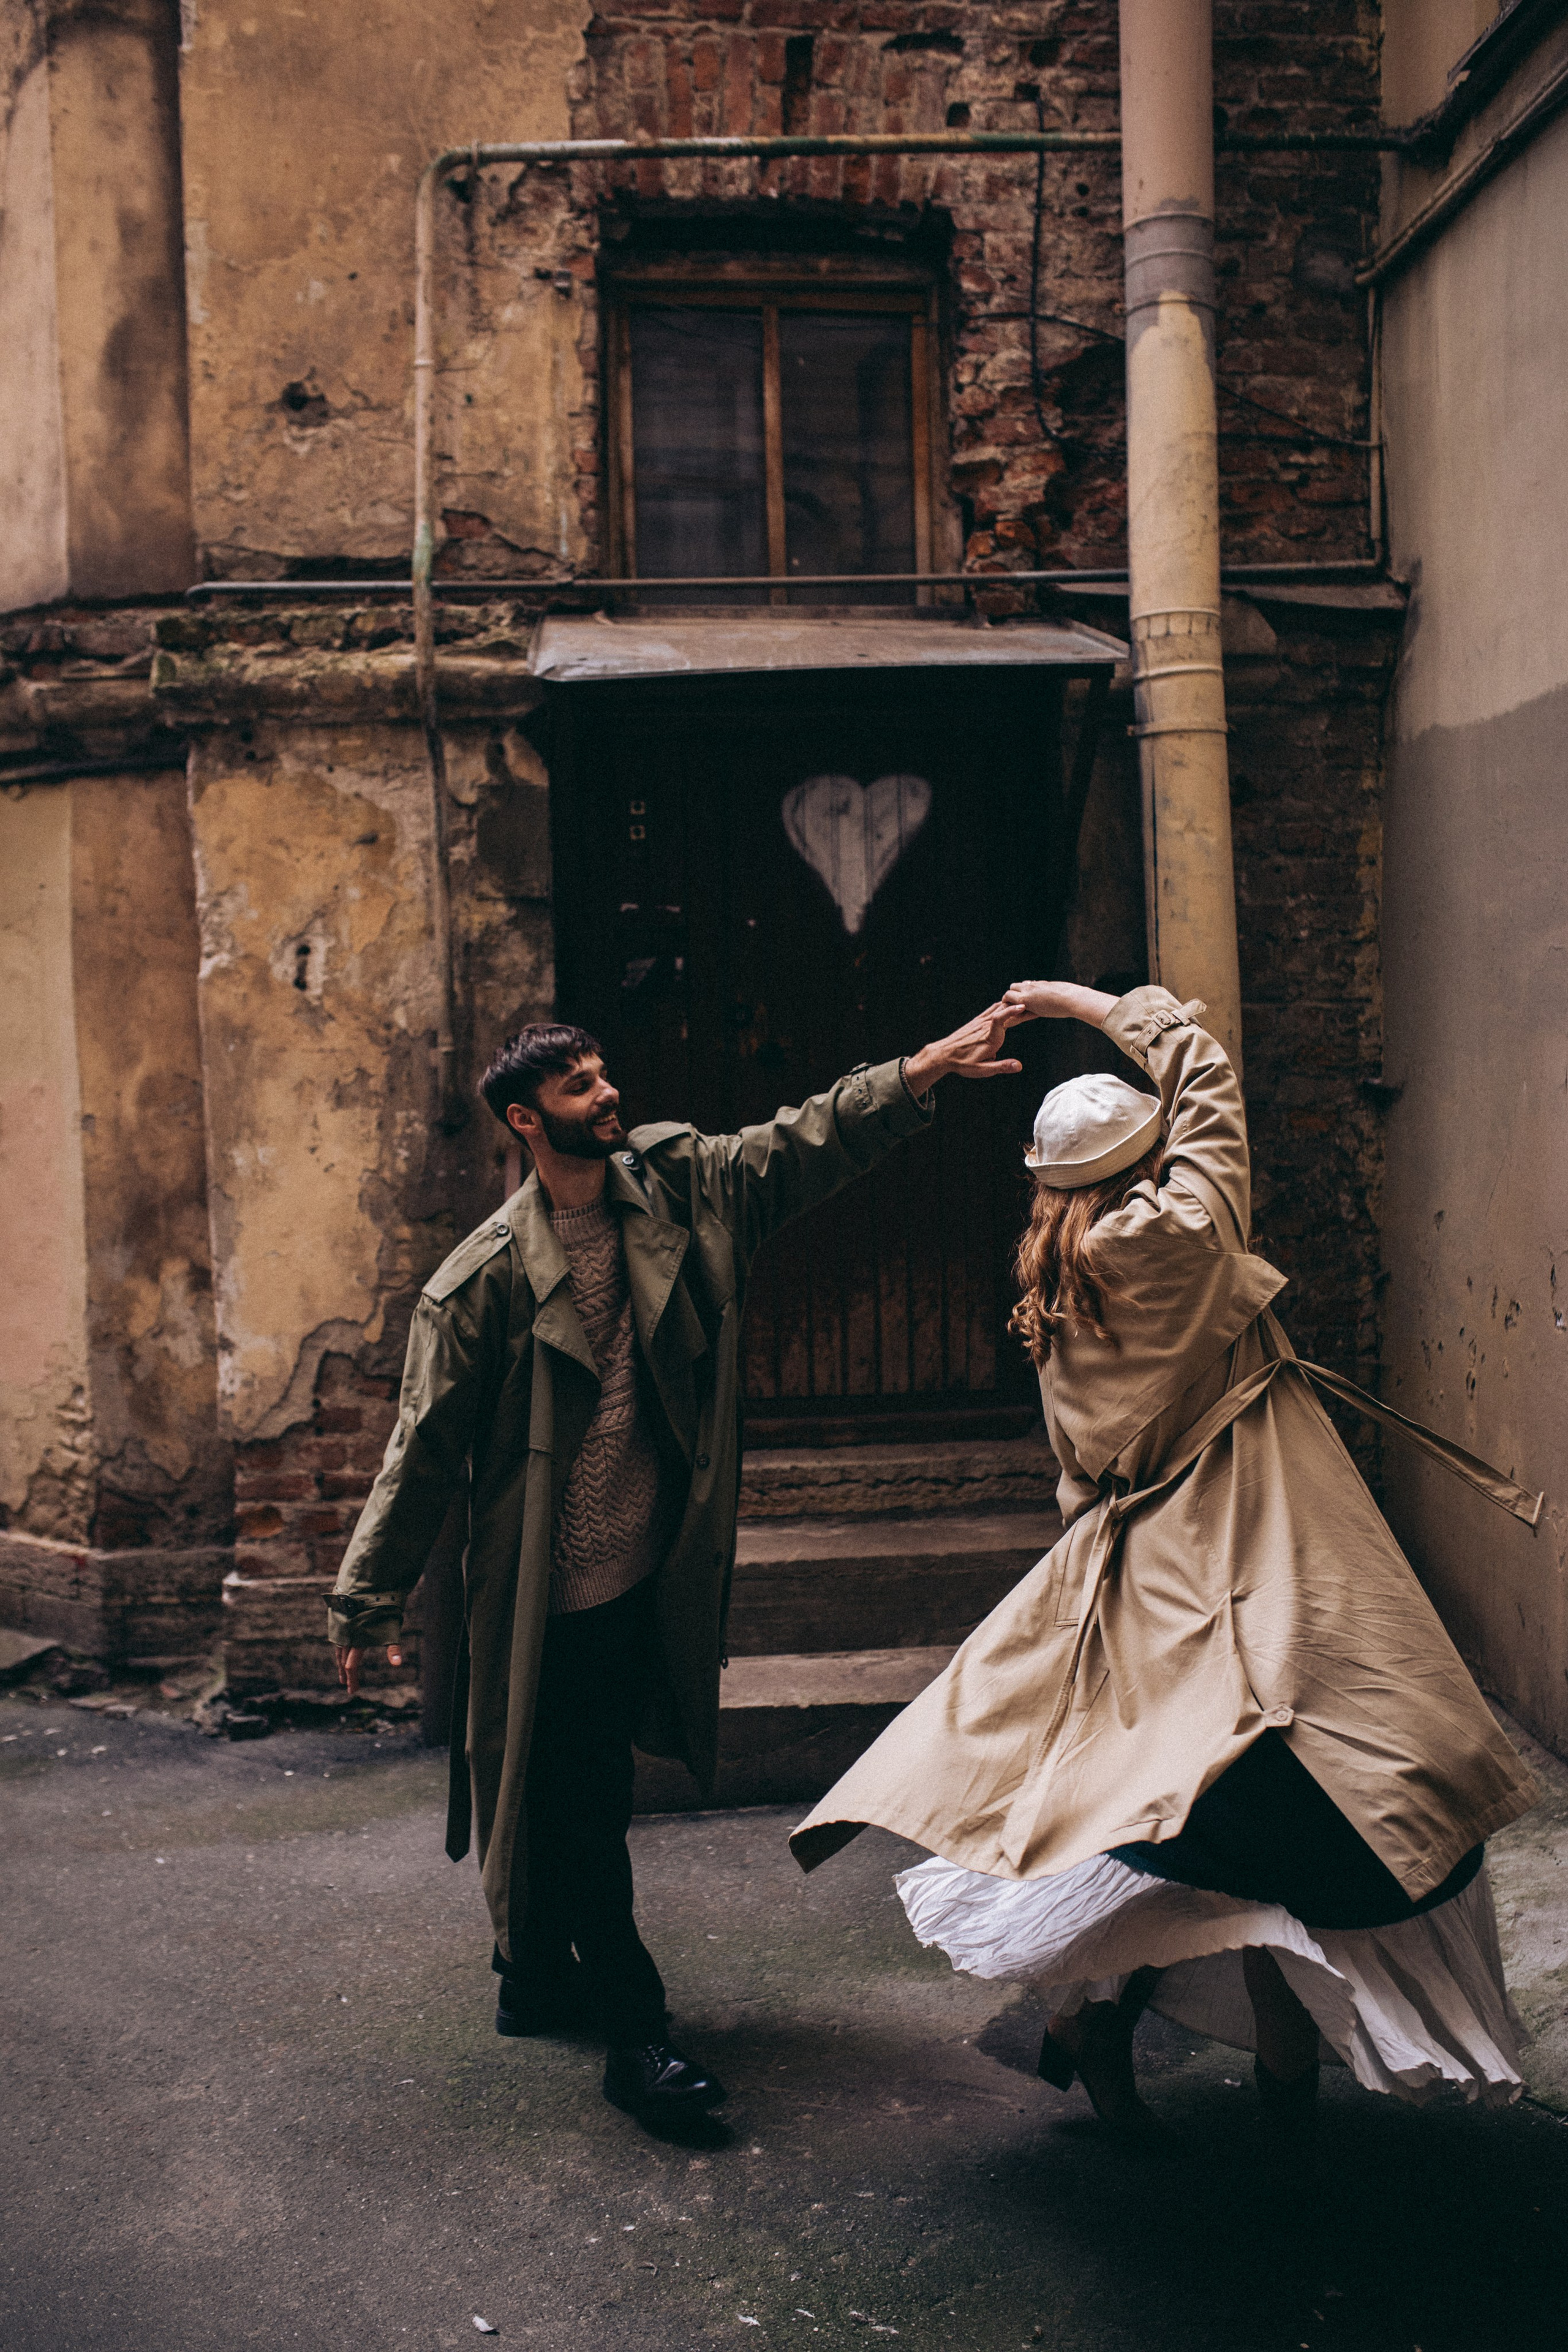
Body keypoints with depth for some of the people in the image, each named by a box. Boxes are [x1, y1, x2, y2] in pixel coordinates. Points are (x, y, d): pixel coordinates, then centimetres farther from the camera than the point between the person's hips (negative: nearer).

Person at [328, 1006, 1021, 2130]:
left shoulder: (676, 1186, 0)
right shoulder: (487, 1275, -14)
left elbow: (804, 1145, 0)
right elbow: (427, 1445, -9)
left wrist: (925, 1070, -13)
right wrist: (368, 1601, -5)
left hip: (650, 1569, 6)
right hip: (552, 1587, -6)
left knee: (580, 1789, 20)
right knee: (579, 1800, 3)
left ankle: (537, 1974, 39)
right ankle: (634, 2029, 14)